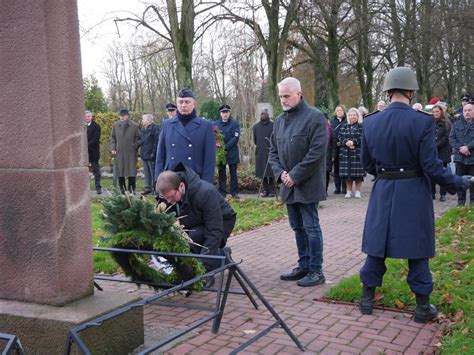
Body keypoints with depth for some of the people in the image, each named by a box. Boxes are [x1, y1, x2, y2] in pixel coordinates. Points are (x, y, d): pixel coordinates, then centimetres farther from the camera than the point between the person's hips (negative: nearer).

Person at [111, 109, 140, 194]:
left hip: (131, 152, -2)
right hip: (119, 152, 3)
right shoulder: (115, 125, 11)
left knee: (132, 171, -2)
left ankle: (132, 189, 7)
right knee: (120, 171, 5)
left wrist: (135, 147, -5)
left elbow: (138, 138, 4)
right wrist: (113, 148, 5)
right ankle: (122, 189, 14)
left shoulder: (134, 126, 2)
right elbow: (112, 138, 15)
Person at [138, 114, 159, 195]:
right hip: (144, 154, 8)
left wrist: (153, 152, -19)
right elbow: (139, 140, 22)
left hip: (150, 154, -8)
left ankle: (155, 188, 3)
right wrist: (139, 142, -2)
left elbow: (156, 141, -15)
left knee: (153, 171, -3)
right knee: (146, 172, 11)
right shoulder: (143, 129, 16)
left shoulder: (154, 128, -10)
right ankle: (148, 188, 17)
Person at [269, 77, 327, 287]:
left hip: (307, 185, -7)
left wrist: (295, 176, -16)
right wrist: (280, 173, -2)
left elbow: (317, 152, -16)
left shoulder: (315, 117, -9)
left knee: (311, 227, -2)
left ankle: (316, 271, 6)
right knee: (298, 228, 13)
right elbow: (273, 151, 16)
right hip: (289, 185, 7)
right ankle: (303, 266, 24)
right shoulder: (280, 121, 13)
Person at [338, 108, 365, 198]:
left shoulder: (361, 126, 4)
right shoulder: (344, 126, 15)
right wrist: (346, 142, -12)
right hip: (345, 152, 3)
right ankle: (349, 191, 12)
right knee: (347, 172, 3)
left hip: (358, 152, -3)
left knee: (358, 173, -4)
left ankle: (358, 191, 6)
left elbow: (362, 137, -8)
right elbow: (339, 136, 5)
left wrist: (354, 142, -19)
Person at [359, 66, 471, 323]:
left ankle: (367, 299, 23)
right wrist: (458, 183, 1)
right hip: (414, 193, -3)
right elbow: (431, 166, -14)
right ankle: (423, 307, 19)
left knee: (377, 246, 14)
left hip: (382, 192, 3)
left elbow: (367, 164, 5)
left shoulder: (370, 123, -3)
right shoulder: (423, 122, -15)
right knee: (417, 250, 9)